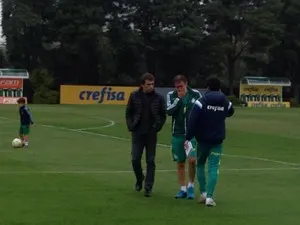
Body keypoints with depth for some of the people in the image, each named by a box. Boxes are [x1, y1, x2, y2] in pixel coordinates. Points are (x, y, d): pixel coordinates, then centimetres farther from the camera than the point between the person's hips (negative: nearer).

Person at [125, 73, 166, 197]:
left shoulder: (158, 98, -2)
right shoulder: (134, 96, -1)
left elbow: (163, 115, 6)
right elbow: (128, 113, 7)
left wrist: (157, 127, -4)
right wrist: (131, 126, -2)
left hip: (151, 134, 0)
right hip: (137, 133, 1)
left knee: (150, 161, 0)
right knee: (135, 160, 0)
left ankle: (148, 187, 4)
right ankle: (139, 180, 26)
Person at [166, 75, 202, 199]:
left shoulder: (195, 94, -1)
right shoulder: (171, 95, 1)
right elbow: (169, 111, -11)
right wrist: (179, 98, -15)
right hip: (177, 134, 2)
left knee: (192, 160, -15)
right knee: (180, 163, 8)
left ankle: (191, 185, 5)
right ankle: (183, 189, 18)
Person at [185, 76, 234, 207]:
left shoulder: (201, 102, -11)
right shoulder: (226, 103, 1)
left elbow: (192, 121, -16)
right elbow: (230, 112, 24)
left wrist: (188, 138, -12)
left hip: (203, 139, -1)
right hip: (218, 141, 1)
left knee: (200, 164, 18)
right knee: (213, 168, 0)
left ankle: (203, 193, 15)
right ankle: (209, 196, -11)